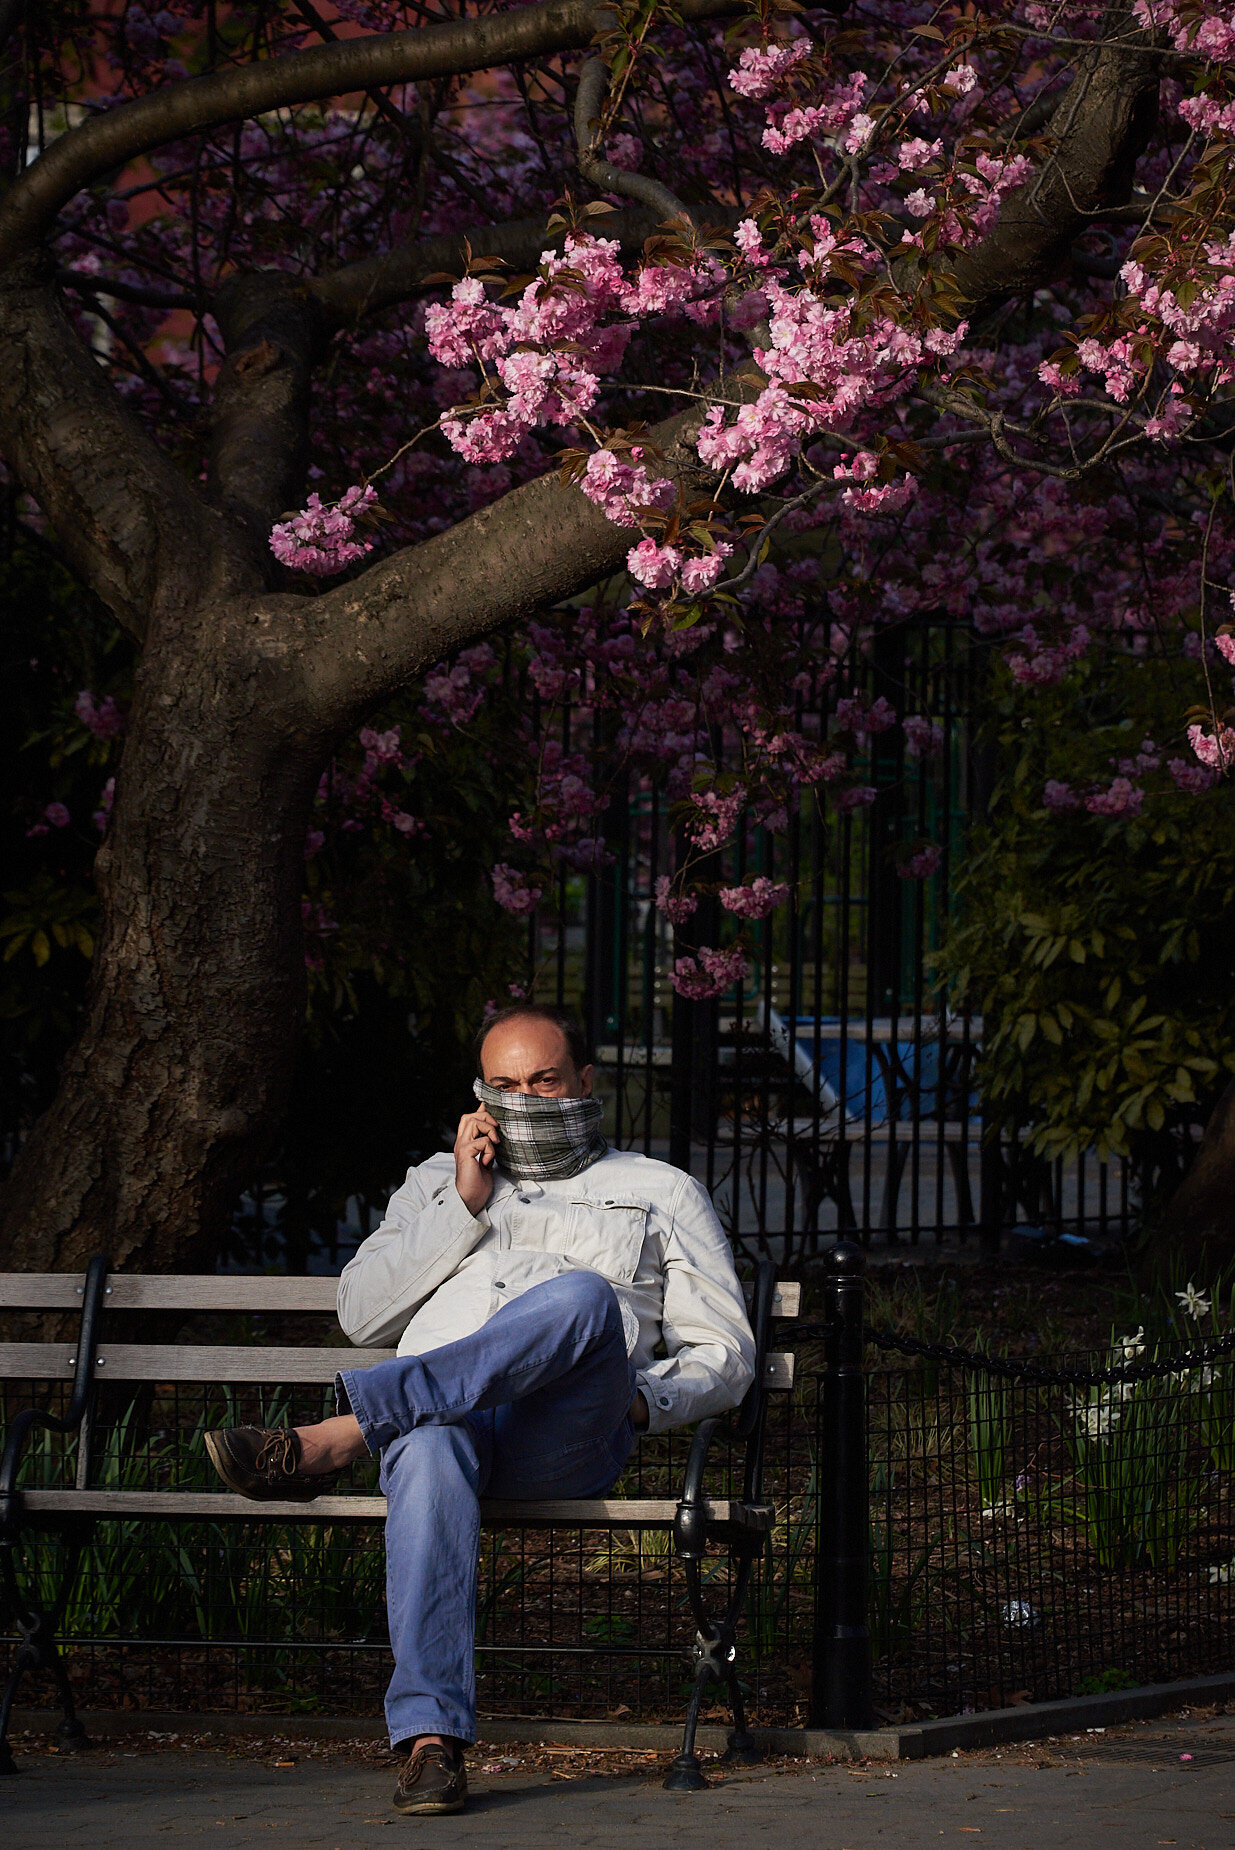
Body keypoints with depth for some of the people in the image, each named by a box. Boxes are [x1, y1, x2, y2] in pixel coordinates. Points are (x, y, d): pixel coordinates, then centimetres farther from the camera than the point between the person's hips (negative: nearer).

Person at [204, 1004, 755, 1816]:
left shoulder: (661, 1192, 26)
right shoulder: (438, 1181, 33)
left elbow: (724, 1354, 18)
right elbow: (363, 1314, 18)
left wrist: (638, 1401, -4)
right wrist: (464, 1206, 9)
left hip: (566, 1443, -1)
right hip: (434, 1413, 1)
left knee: (582, 1298, -37)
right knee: (433, 1454, -41)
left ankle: (333, 1437, -45)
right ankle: (432, 1737, -50)